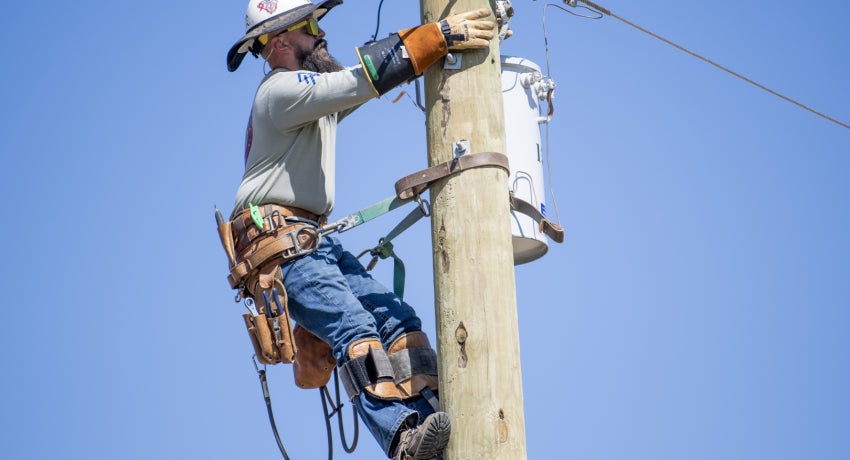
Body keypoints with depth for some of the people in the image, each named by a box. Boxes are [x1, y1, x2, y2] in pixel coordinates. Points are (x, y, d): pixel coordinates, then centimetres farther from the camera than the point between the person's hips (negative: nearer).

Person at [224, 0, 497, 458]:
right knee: (353, 326, -27)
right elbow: (363, 79, -19)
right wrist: (439, 37, -21)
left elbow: (373, 60, 22)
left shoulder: (317, 89, 23)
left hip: (313, 239, 10)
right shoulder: (281, 90, -8)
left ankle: (430, 420, -18)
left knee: (396, 317, -6)